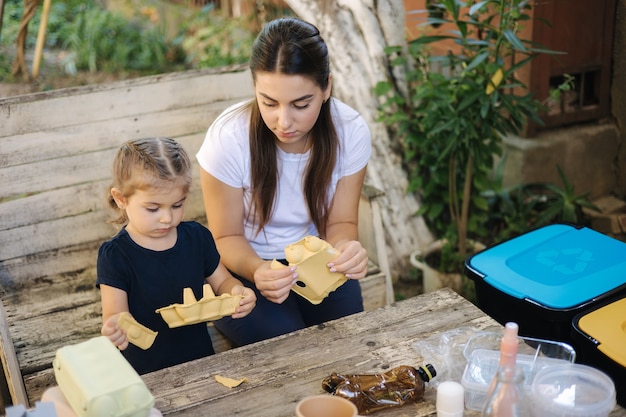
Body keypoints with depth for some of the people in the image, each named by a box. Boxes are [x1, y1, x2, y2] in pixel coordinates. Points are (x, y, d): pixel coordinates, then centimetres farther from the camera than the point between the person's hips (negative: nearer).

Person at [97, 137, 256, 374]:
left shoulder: (197, 237, 4)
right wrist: (114, 330, -36)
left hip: (201, 361, 1)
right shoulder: (114, 256, -8)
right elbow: (114, 315, -12)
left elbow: (221, 281, 15)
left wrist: (237, 292, -8)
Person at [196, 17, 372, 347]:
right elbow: (227, 238, -13)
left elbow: (340, 221, -7)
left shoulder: (351, 132, -18)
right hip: (244, 267, -2)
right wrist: (258, 270, -36)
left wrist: (346, 248, -33)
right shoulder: (228, 137, -25)